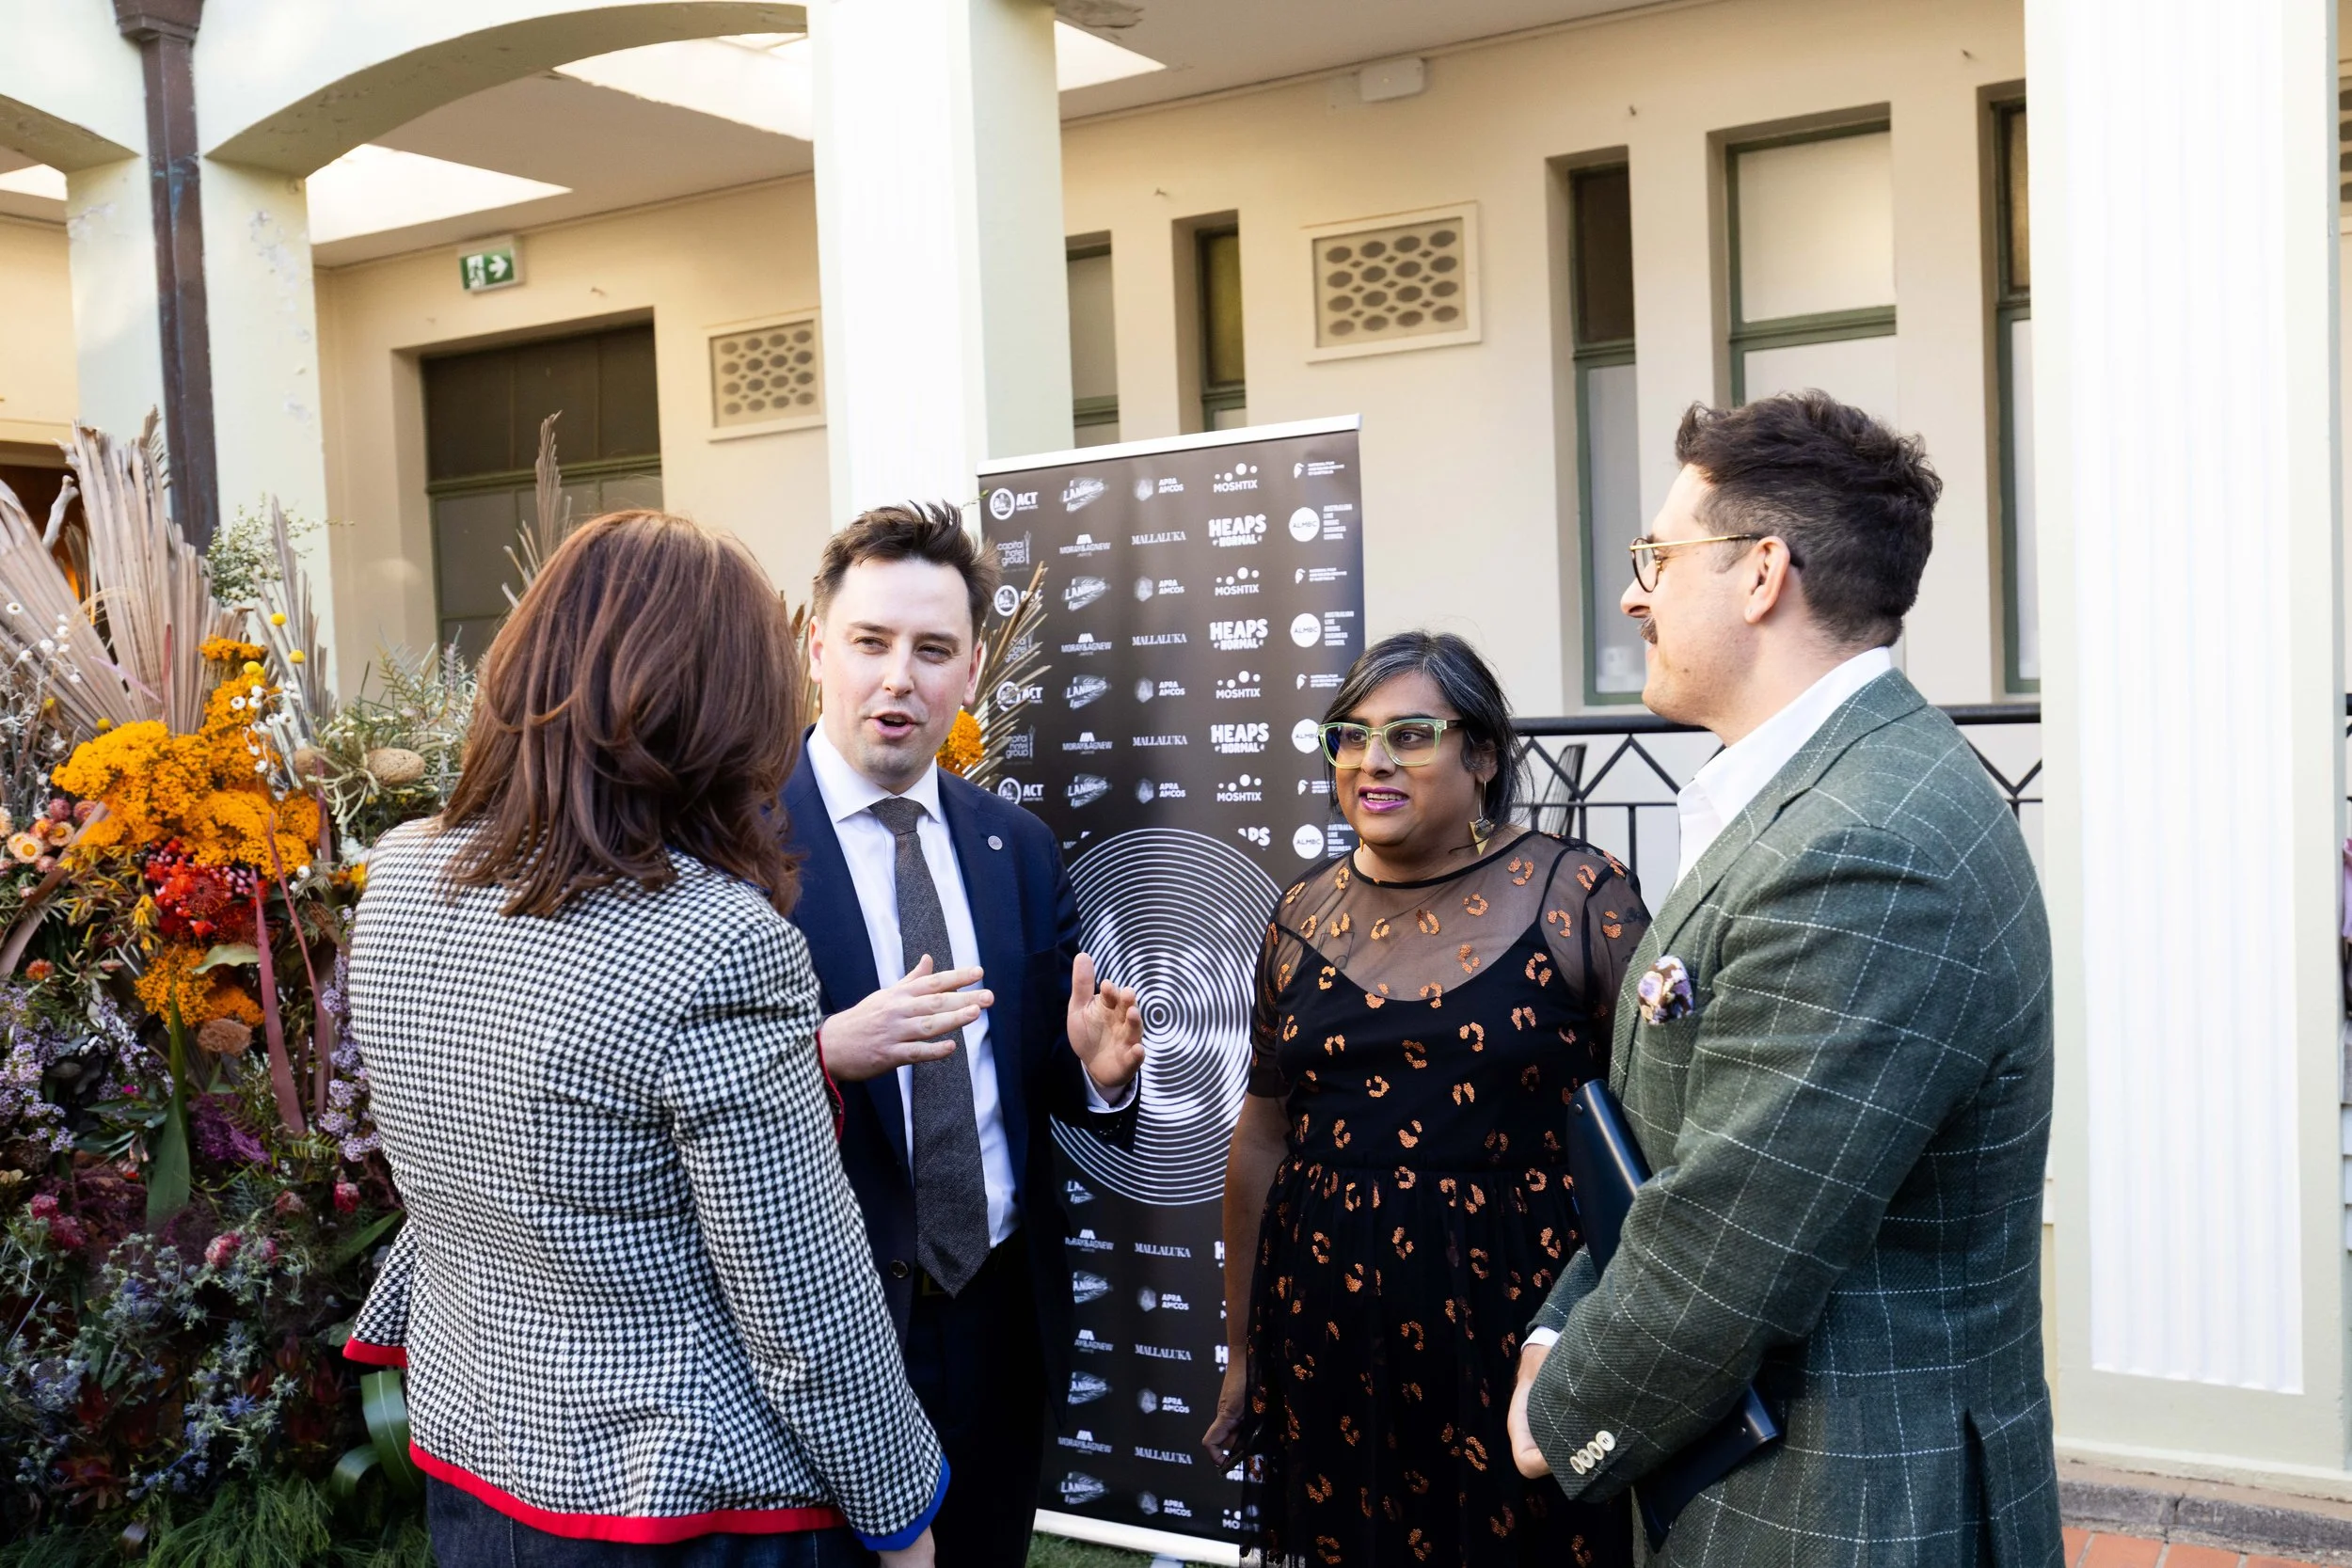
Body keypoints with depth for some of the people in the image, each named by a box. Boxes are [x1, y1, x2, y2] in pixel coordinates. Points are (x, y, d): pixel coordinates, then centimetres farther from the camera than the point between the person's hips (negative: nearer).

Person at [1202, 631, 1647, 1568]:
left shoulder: (1576, 896, -7)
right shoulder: (1305, 914, 5)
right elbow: (1264, 1135, 11)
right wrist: (1241, 1349, 14)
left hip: (1519, 1315, -3)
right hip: (1330, 1321, 4)